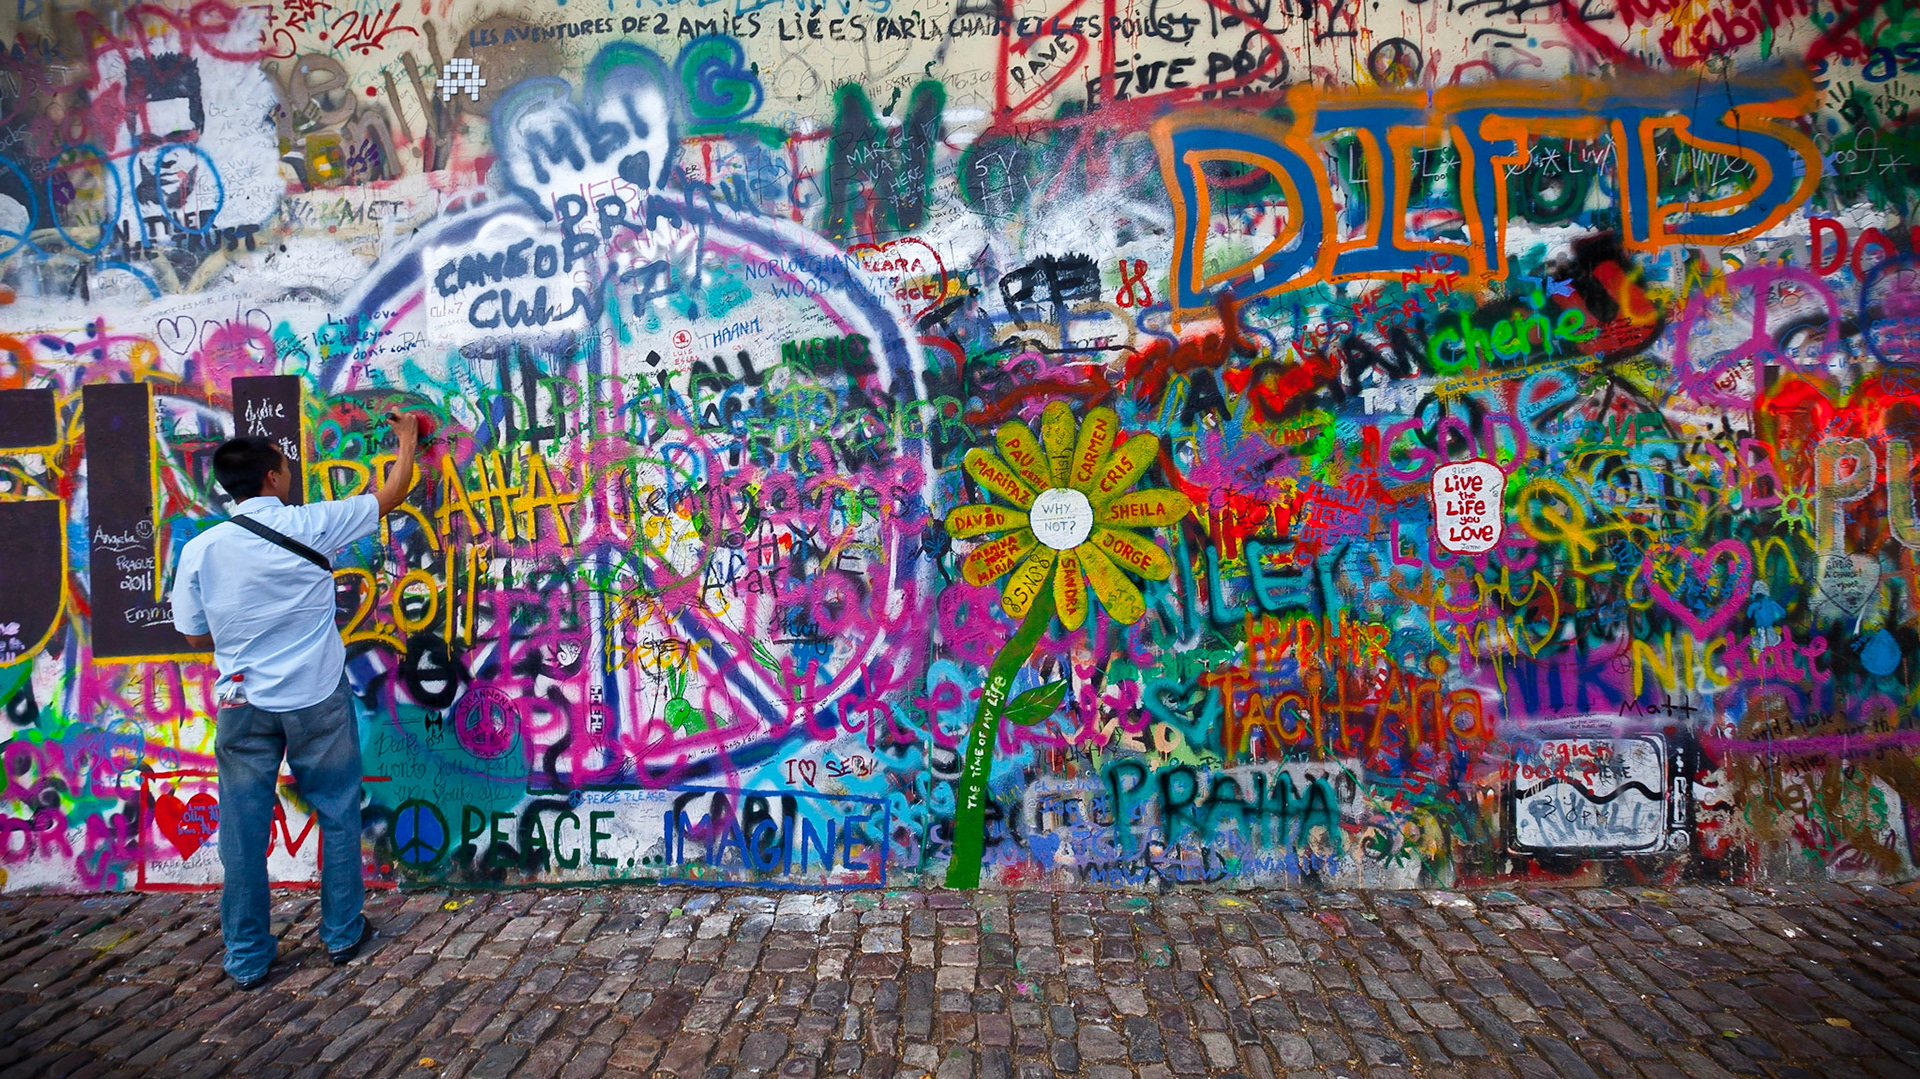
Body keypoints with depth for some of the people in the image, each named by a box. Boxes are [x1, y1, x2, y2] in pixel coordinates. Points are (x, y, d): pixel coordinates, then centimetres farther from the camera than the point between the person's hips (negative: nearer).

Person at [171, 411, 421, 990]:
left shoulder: (200, 549, -4)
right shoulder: (309, 525, -11)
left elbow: (196, 634, 5)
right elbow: (392, 494, 3)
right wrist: (407, 441, 19)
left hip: (243, 704, 2)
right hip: (317, 699, -2)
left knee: (243, 829, 10)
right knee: (337, 816, 13)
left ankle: (247, 957, 19)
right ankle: (343, 933, 24)